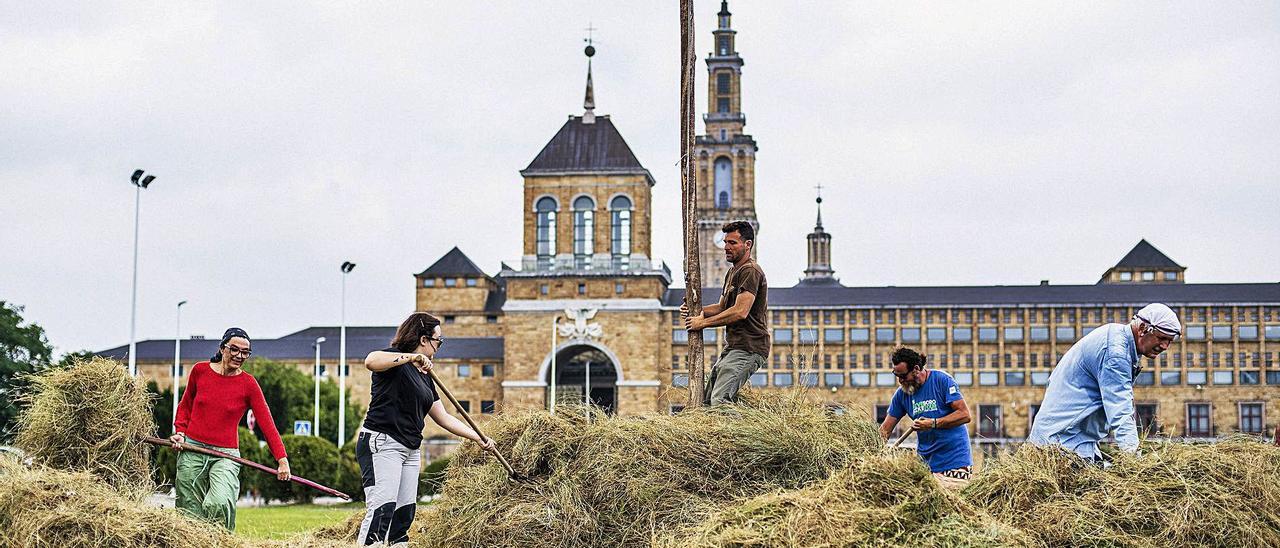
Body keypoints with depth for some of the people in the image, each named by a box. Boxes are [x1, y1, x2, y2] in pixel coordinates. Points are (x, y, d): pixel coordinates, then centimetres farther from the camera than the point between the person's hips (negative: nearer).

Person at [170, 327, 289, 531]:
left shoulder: (248, 384, -3)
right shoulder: (200, 370, 2)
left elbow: (266, 423, -7)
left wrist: (282, 459, -14)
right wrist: (180, 431, 4)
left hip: (225, 454, -2)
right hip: (191, 449, 2)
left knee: (219, 504, -26)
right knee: (190, 512, 0)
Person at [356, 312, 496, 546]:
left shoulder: (424, 376, 20)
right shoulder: (394, 360, -6)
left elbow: (443, 417, 24)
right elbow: (370, 361, -31)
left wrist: (478, 438, 20)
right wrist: (412, 357, -28)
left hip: (411, 449, 9)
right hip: (381, 444, -9)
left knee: (405, 513, 5)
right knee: (382, 509, -20)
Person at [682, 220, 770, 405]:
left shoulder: (750, 271, -12)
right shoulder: (732, 272, 23)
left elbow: (740, 312, -21)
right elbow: (722, 307, 26)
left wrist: (703, 322, -14)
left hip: (748, 349, -11)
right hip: (732, 347, 11)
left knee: (719, 401, -23)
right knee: (705, 401, 6)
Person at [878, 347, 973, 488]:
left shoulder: (942, 380, -8)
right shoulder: (901, 394, 6)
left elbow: (964, 414, -12)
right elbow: (886, 429, 7)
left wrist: (933, 423, -21)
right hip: (924, 462, 4)